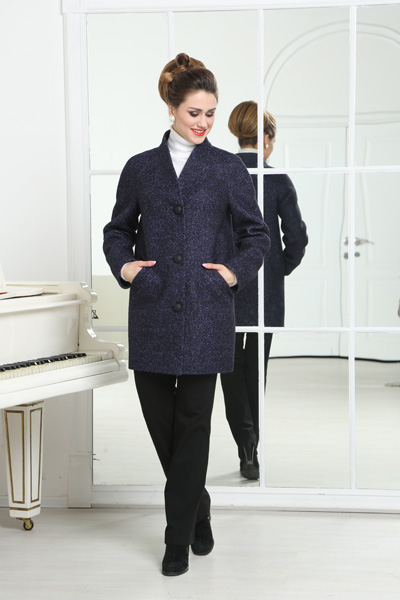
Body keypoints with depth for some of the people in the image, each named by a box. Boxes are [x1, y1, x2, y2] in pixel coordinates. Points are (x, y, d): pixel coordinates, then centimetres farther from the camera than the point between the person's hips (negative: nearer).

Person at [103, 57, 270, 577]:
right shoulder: (140, 168, 9)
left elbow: (257, 234, 9)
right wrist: (124, 265, -1)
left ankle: (179, 538, 9)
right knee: (158, 416, 7)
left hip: (205, 314, -2)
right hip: (153, 312, 2)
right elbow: (118, 230, 16)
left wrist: (235, 270, -6)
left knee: (193, 422, -1)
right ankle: (197, 509, 30)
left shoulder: (228, 169, 5)